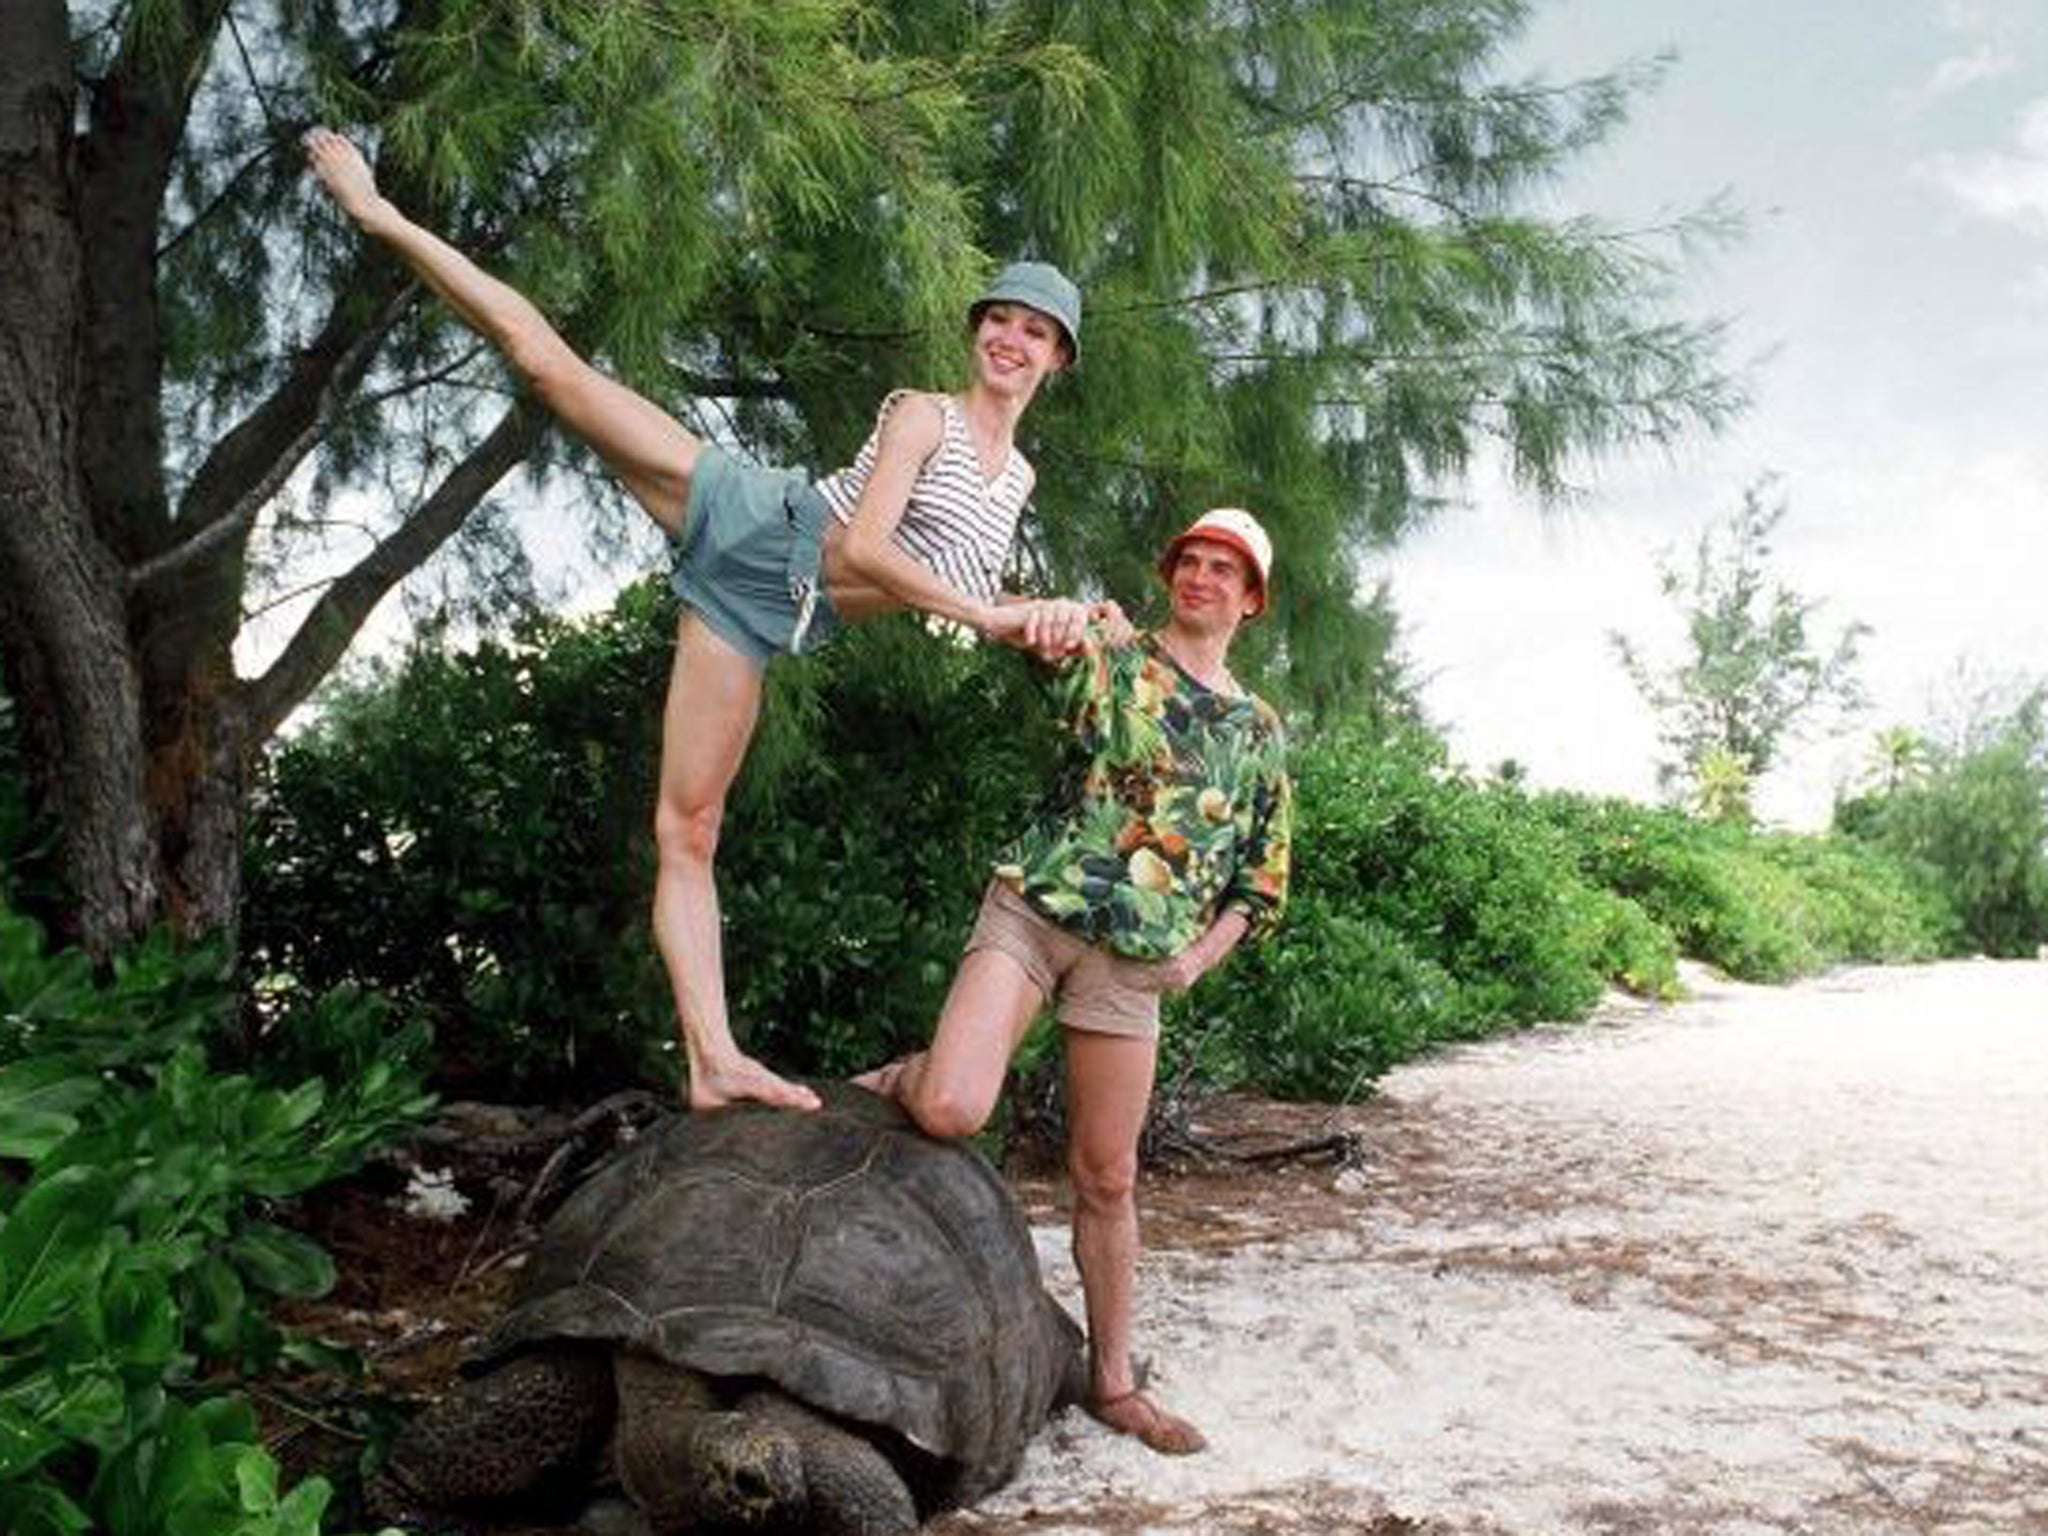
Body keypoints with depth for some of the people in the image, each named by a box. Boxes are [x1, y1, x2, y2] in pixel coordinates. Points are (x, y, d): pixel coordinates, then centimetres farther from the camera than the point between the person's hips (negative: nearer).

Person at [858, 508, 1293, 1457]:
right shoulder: (1111, 659, 7)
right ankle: (891, 1084, 11)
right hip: (1033, 909, -2)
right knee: (955, 1111, -24)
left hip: (1135, 960, 3)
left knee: (1107, 1179, 7)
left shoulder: (1261, 733, 15)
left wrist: (1201, 954, 3)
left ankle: (1112, 1381, 22)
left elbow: (1263, 879, 18)